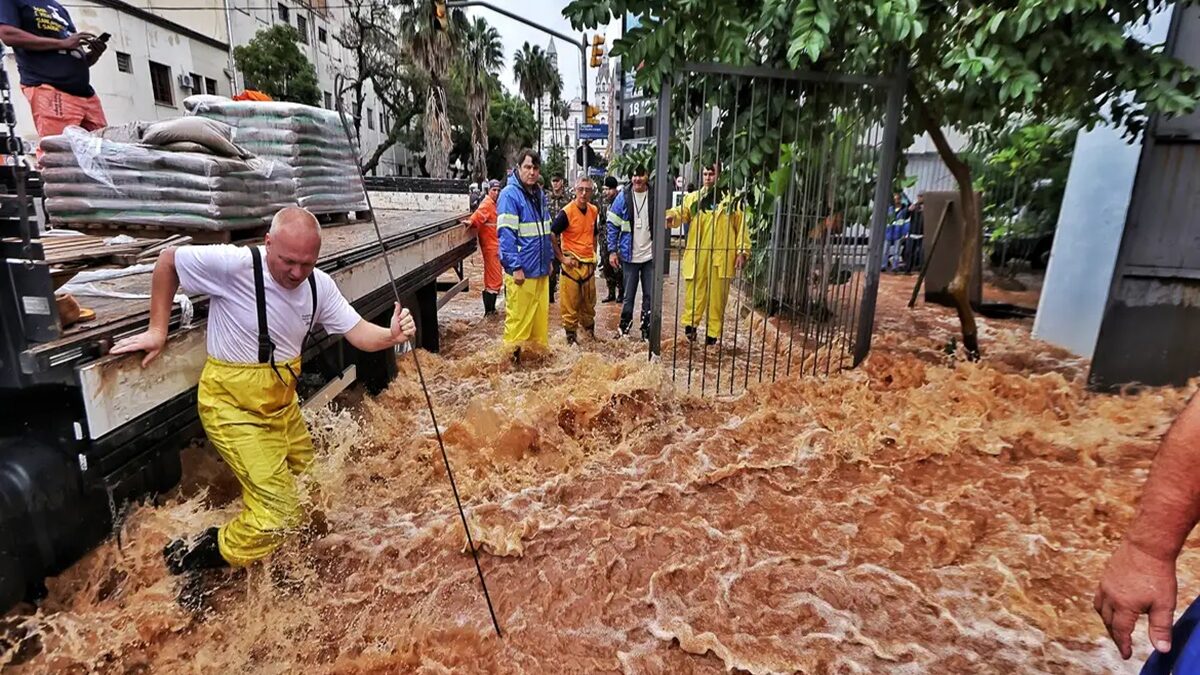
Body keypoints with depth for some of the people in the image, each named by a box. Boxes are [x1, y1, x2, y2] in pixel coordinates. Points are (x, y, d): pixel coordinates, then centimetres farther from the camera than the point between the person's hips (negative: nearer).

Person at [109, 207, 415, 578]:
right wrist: (157, 330, -7)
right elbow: (168, 260, -9)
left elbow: (358, 332, -11)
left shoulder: (319, 285, -7)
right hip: (233, 405, -6)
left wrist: (390, 336, -33)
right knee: (279, 510, -8)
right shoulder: (234, 264, -24)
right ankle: (191, 563, 14)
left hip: (282, 401, 7)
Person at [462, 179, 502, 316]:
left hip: (493, 245, 10)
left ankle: (491, 308, 26)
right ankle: (489, 310, -4)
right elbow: (479, 213, -33)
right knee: (494, 279, -8)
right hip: (490, 245, -10)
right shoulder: (487, 203, -13)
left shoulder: (493, 204, 16)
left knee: (492, 277, 16)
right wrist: (471, 221, -50)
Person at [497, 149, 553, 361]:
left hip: (540, 268, 8)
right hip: (522, 270, -8)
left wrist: (549, 258, 19)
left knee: (541, 314, 15)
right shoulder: (510, 194, -11)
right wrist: (516, 267, -19)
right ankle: (513, 355, 11)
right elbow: (506, 234, -16)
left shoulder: (540, 194, 14)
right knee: (518, 317, -1)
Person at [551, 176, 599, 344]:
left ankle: (590, 331, 31)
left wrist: (594, 254, 15)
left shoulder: (594, 210, 6)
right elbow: (551, 236, -13)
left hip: (589, 264, 6)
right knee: (570, 303, 1)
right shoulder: (566, 212, -13)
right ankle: (571, 335, 12)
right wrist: (562, 258, -13)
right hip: (572, 263, -6)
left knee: (589, 302, 15)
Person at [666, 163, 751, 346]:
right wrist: (672, 215, -30)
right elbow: (682, 211, -7)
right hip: (696, 255, 1)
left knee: (717, 295, 7)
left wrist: (742, 251, -4)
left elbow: (741, 226, 3)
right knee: (694, 292, 3)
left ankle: (713, 332, 16)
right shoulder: (693, 198, 9)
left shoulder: (731, 199, 4)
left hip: (721, 256, -1)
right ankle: (690, 323, 17)